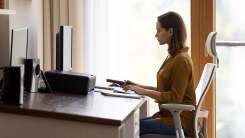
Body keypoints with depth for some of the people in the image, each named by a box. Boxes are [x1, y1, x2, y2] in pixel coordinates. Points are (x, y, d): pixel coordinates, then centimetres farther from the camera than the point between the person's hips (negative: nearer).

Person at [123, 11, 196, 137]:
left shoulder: (181, 60, -17)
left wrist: (143, 91, -20)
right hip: (170, 115, 9)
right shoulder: (173, 57, 12)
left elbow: (175, 97, -20)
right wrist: (138, 86, 7)